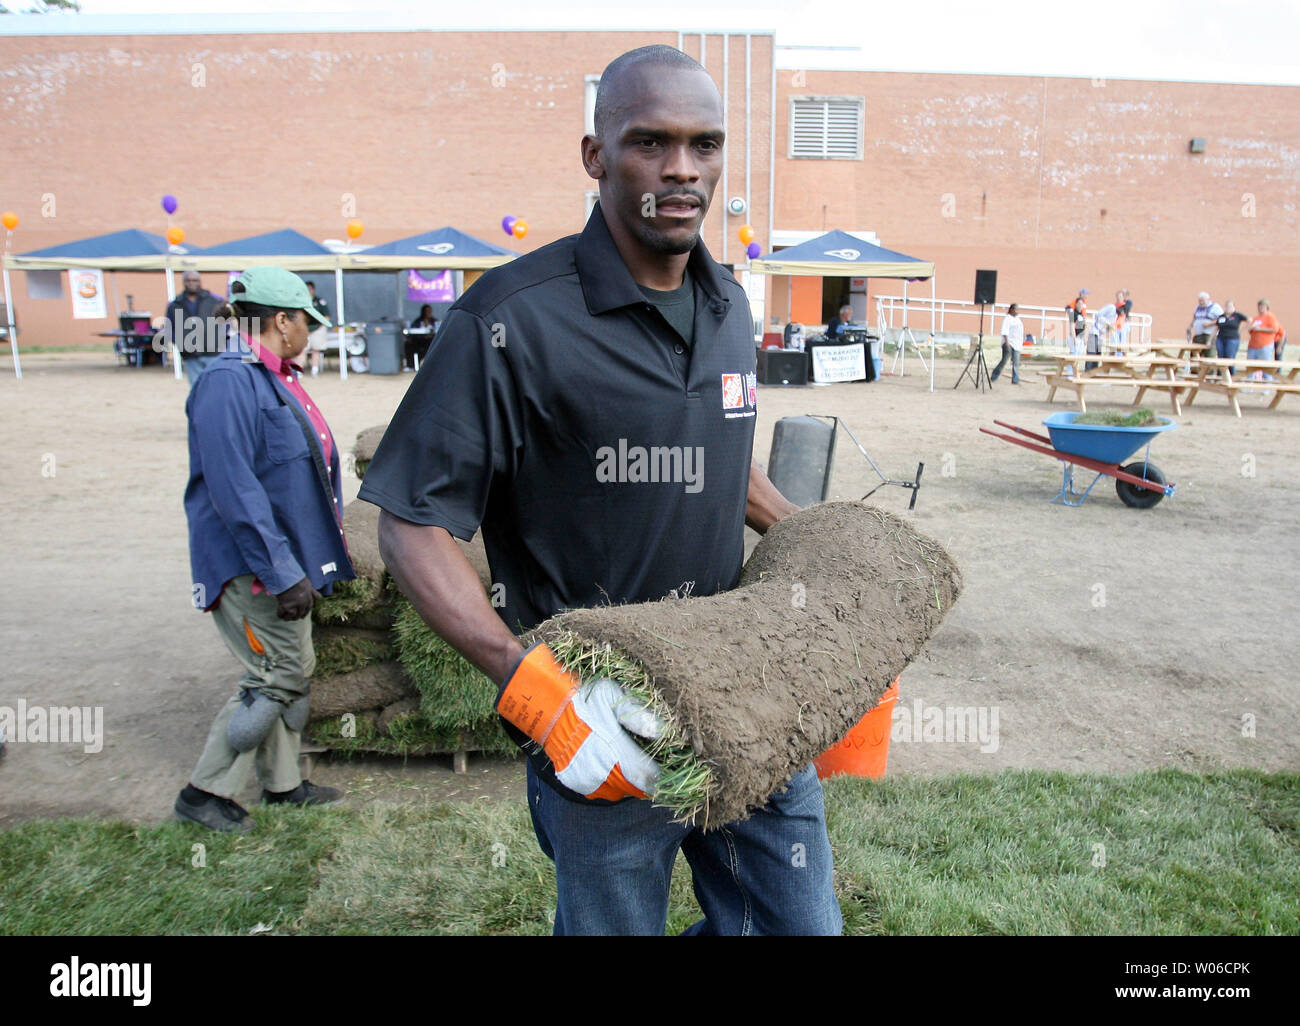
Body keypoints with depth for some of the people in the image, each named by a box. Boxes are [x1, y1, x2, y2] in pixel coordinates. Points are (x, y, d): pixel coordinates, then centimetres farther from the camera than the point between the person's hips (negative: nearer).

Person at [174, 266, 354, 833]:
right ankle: (204, 792, 12)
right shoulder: (229, 381, -20)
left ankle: (282, 782, 31)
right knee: (280, 676, -4)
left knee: (290, 672, 16)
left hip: (282, 560, 10)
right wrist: (282, 573, -26)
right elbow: (234, 490, -26)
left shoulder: (274, 378, 12)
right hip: (249, 567, -10)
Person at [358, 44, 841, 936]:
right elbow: (412, 528, -16)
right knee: (614, 921, 16)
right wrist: (530, 683, -26)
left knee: (799, 919, 17)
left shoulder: (730, 306, 6)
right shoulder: (517, 320, -17)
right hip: (604, 727, -5)